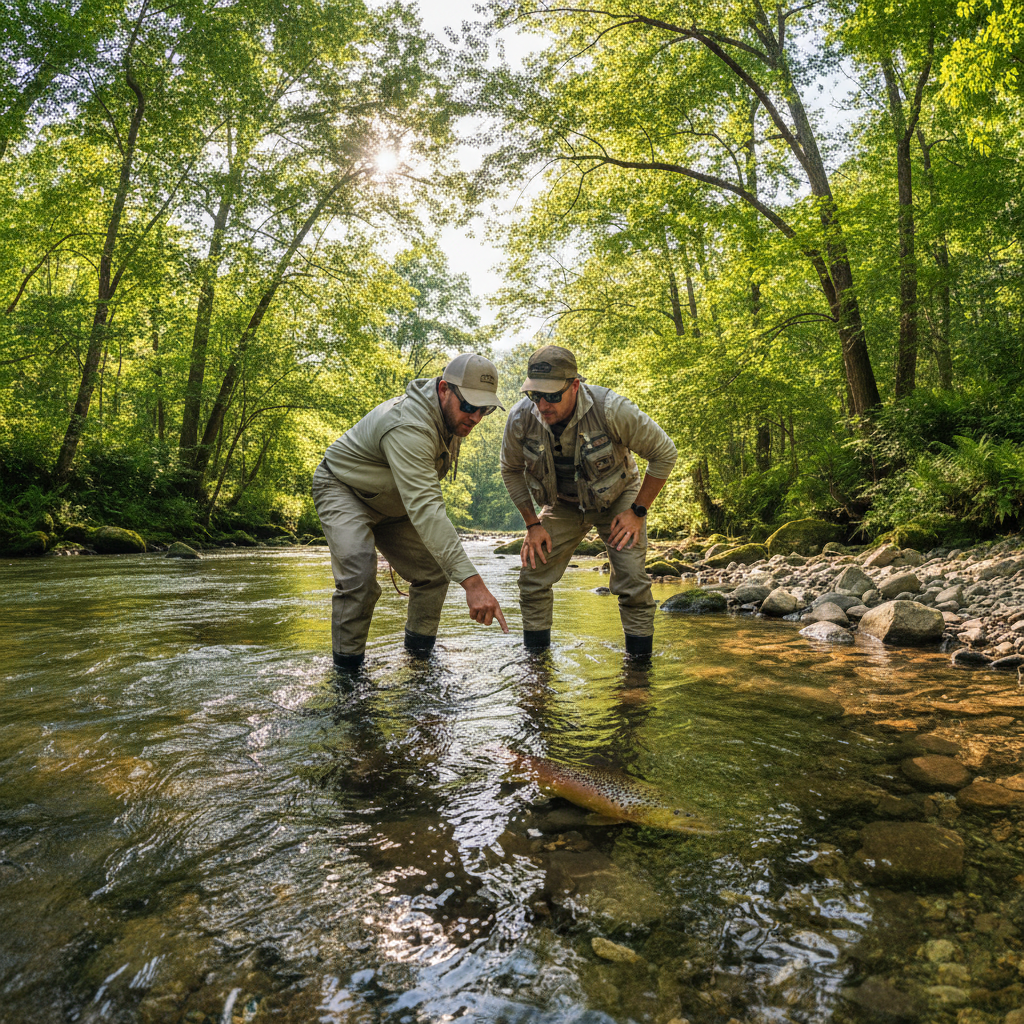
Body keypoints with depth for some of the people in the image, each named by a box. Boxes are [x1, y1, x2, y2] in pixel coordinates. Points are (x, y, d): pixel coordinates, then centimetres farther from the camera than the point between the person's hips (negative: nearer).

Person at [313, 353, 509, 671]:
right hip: (343, 491, -8)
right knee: (359, 576, -27)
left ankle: (420, 650, 20)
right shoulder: (409, 426, -39)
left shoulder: (451, 416, -9)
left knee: (434, 571, 1)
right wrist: (472, 581, -55)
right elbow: (424, 508, -50)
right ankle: (346, 668, -10)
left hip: (391, 503, 8)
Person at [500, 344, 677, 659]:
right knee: (532, 576, -5)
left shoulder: (611, 409, -32)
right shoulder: (520, 418, -23)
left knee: (632, 582, -14)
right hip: (562, 504, 3)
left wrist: (638, 511, -17)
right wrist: (533, 524, -5)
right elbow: (511, 471, -1)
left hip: (616, 499, -2)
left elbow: (664, 453, -18)